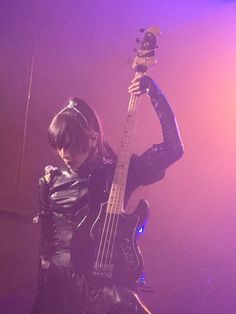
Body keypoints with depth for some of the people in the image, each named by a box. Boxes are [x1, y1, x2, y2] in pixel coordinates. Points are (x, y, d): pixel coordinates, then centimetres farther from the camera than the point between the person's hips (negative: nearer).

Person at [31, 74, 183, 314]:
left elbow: (173, 148, -5)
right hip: (57, 280, 1)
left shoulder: (117, 173, 1)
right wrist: (41, 288, 9)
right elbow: (43, 237, 14)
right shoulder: (51, 181, 7)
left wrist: (155, 94, -9)